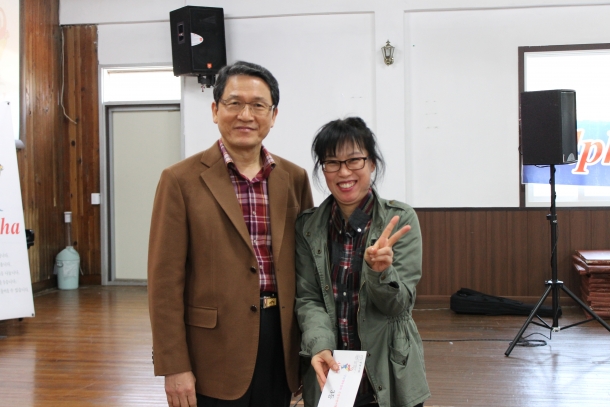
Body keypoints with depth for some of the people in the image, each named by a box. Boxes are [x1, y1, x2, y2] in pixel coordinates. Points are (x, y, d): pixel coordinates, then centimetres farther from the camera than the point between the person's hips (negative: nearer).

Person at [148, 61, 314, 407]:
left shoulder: (295, 179, 6)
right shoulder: (181, 180, -5)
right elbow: (165, 282, -7)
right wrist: (174, 367, -10)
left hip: (281, 345, 4)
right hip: (214, 356, -3)